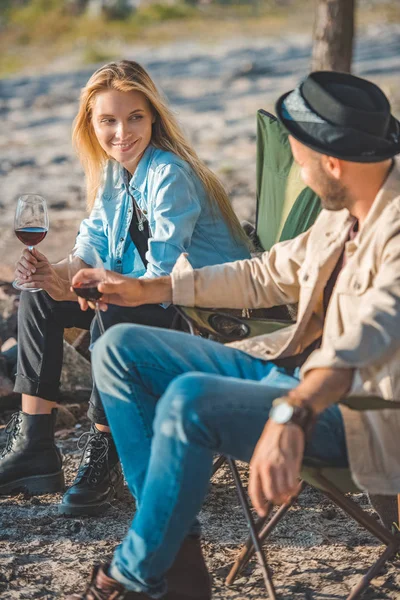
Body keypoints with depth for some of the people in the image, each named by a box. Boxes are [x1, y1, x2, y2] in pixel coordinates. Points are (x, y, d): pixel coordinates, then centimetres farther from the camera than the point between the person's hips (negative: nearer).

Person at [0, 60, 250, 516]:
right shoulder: (114, 173, 4)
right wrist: (55, 274, -19)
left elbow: (165, 274, -29)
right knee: (38, 299, 4)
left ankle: (104, 458, -19)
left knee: (112, 319, -36)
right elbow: (92, 251, 3)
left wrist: (78, 288, -34)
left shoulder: (169, 175, -23)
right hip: (146, 298, 10)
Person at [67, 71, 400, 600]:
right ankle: (177, 554, -3)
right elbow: (270, 274, 22)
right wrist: (149, 289, 20)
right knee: (120, 348, 4)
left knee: (189, 401, -33)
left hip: (356, 411, -10)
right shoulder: (344, 213, 9)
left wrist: (291, 417, -57)